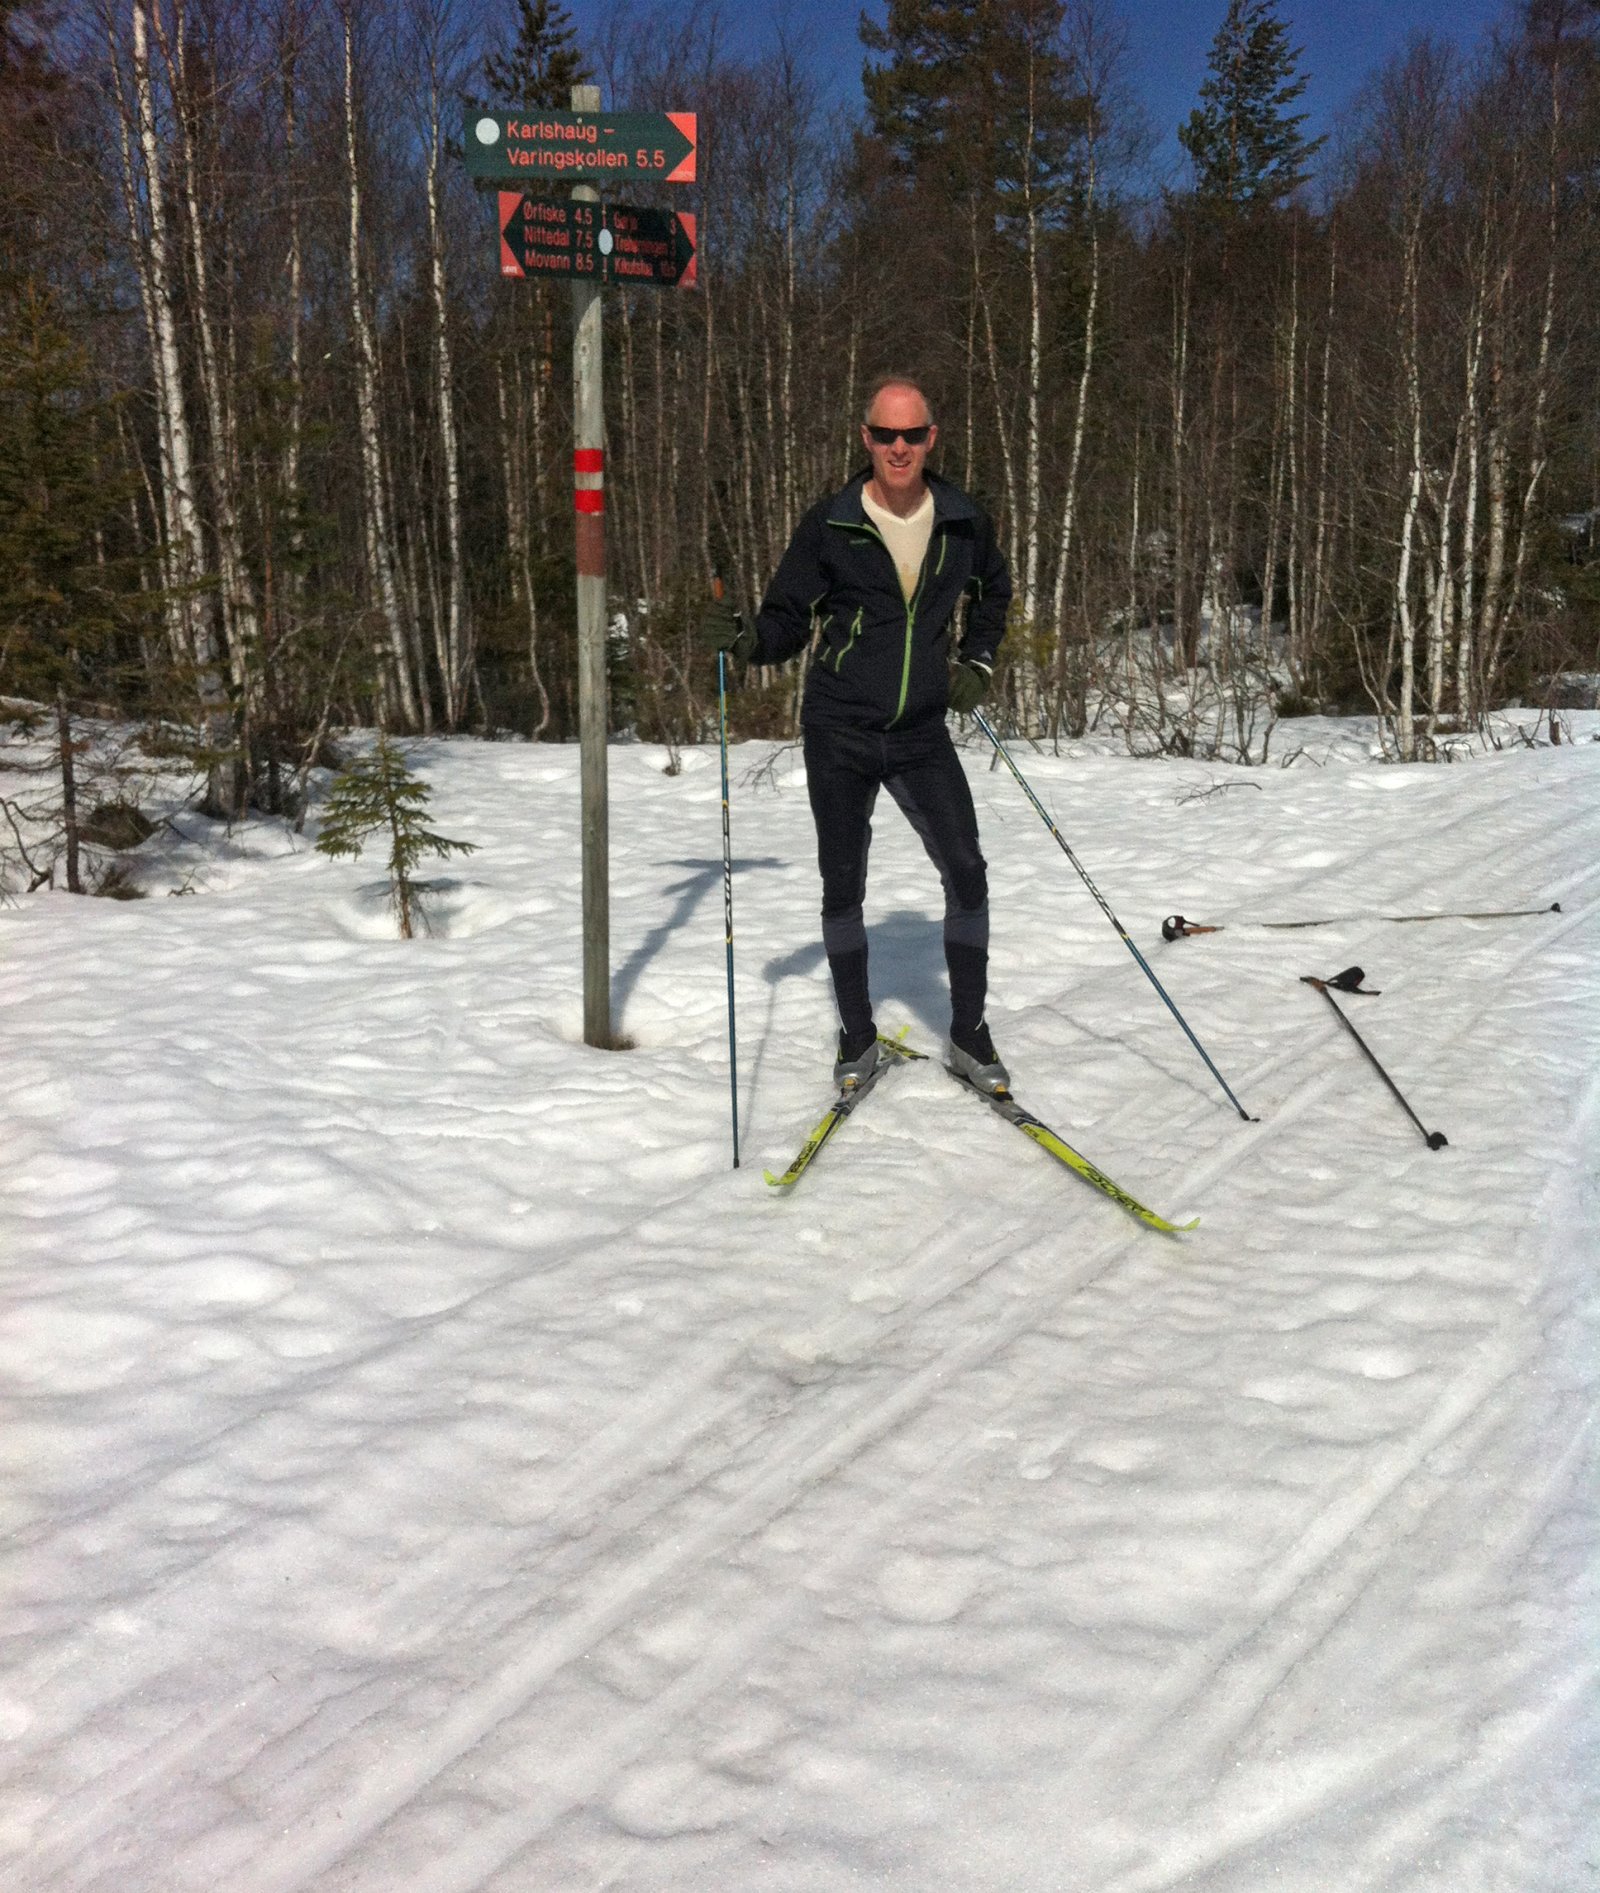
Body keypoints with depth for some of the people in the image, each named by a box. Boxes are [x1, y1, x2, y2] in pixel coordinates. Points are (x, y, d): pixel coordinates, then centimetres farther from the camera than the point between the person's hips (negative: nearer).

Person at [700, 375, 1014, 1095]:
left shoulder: (963, 523, 1)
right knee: (842, 886, 4)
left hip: (921, 735, 2)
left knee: (967, 875, -5)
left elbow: (993, 592, 21)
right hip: (839, 735, -1)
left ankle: (968, 1034, 10)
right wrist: (746, 638, -22)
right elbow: (788, 619, -2)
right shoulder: (828, 527, -7)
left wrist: (977, 662, 9)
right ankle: (857, 1037, 21)